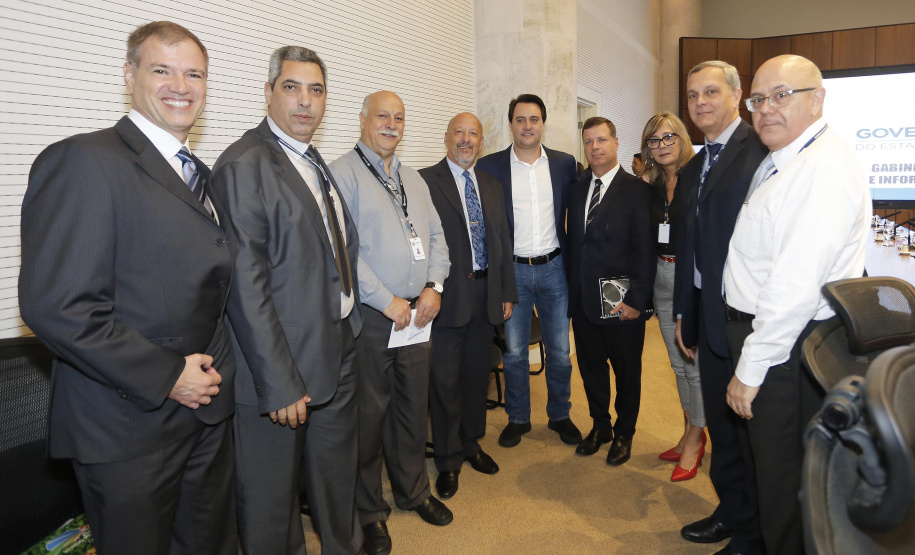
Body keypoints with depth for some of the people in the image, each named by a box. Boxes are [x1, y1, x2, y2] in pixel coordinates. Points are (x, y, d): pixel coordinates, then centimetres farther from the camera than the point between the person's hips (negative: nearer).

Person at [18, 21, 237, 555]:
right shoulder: (84, 161, -14)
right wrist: (164, 377, -19)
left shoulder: (202, 175, 12)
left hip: (209, 411, 7)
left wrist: (211, 371, 7)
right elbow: (55, 305, -21)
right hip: (129, 424, -7)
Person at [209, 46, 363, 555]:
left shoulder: (316, 162, 12)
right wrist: (280, 384, -21)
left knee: (337, 479, 25)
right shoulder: (244, 165, -15)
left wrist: (351, 323, 14)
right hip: (284, 368, -8)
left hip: (338, 354, 8)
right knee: (273, 495, 12)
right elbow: (246, 286, -20)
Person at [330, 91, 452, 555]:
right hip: (371, 315, -6)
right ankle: (369, 511, 25)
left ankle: (413, 491, 37)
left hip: (418, 313, 6)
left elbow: (435, 235, 14)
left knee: (415, 406, 16)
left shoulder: (412, 178, 17)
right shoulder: (342, 173, -6)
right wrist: (388, 301, -15)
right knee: (370, 413, 6)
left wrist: (434, 286, -2)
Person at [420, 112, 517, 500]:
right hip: (447, 296, -5)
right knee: (445, 380, 4)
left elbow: (502, 240, 14)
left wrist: (507, 293, 11)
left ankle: (471, 442, 36)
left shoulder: (491, 184, 14)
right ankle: (448, 460, 21)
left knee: (478, 374, 16)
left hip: (485, 294, 6)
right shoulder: (425, 181, -6)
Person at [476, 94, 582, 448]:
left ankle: (560, 415, 29)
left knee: (560, 351, 9)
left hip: (554, 269, 2)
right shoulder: (489, 166, -1)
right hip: (512, 271, -1)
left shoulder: (565, 164, 4)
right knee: (514, 352, 8)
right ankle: (518, 418, 26)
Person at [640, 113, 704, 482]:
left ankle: (695, 440, 19)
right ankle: (690, 433, 33)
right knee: (678, 362, 16)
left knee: (696, 362, 1)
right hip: (662, 278, 7)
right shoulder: (651, 185, 10)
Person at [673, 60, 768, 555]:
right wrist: (684, 315, 17)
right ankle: (731, 514, 39)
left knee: (752, 430, 8)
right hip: (709, 317, 8)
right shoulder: (692, 169, 15)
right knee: (721, 426, 20)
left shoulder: (761, 151, -11)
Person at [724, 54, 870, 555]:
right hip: (763, 335, 9)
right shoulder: (776, 162, 13)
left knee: (782, 479, 7)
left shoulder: (826, 167, -19)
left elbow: (796, 284, -24)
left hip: (789, 352, -9)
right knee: (770, 463, 23)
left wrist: (751, 368, -19)